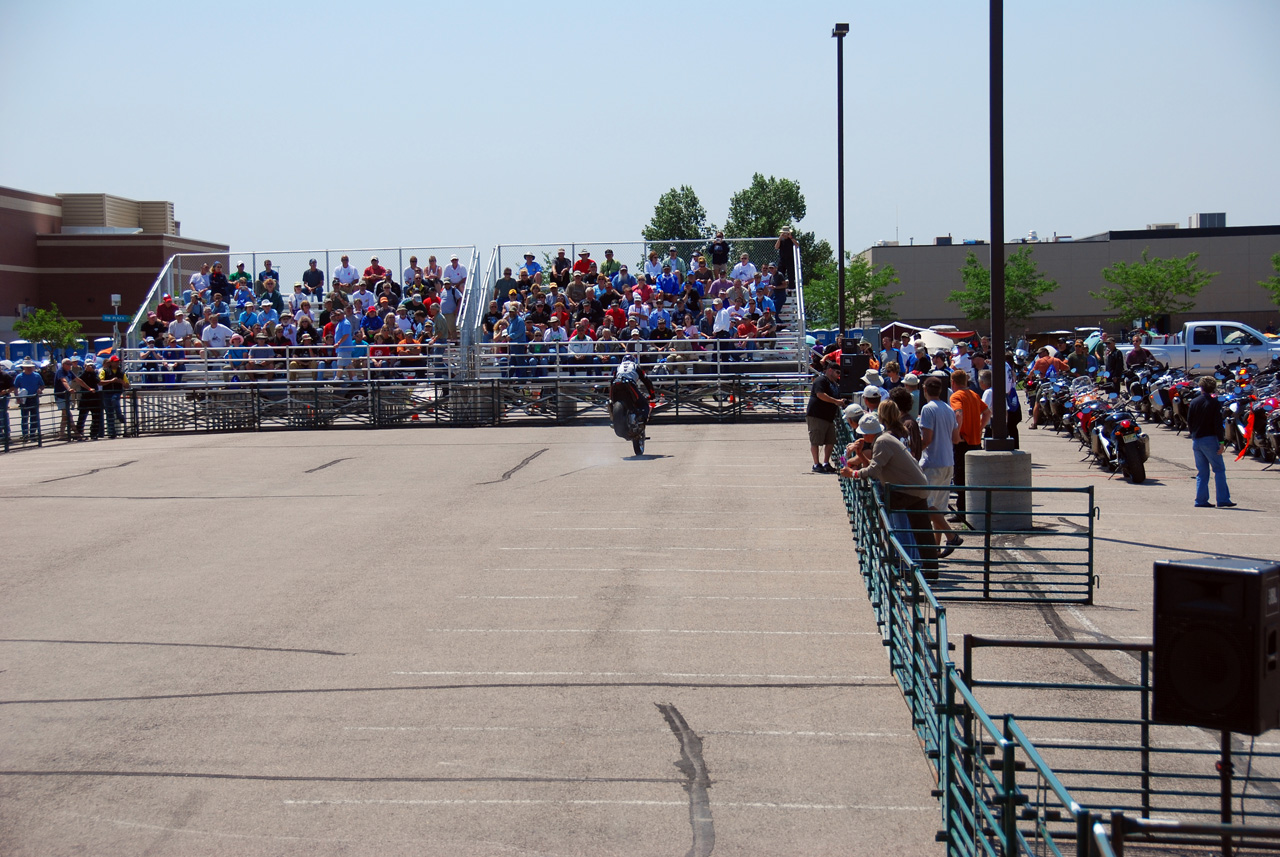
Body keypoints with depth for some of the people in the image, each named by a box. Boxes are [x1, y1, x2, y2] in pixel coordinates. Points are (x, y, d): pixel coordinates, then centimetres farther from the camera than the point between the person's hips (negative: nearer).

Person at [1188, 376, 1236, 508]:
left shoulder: (1194, 402, 5)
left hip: (1196, 441, 5)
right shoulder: (1214, 403, -8)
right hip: (1210, 439, -5)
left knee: (1201, 472, 10)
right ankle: (1222, 499, -7)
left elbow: (1189, 422, 10)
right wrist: (1222, 441, -13)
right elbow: (1218, 424, -13)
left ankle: (1201, 500, 7)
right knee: (1219, 470, -1)